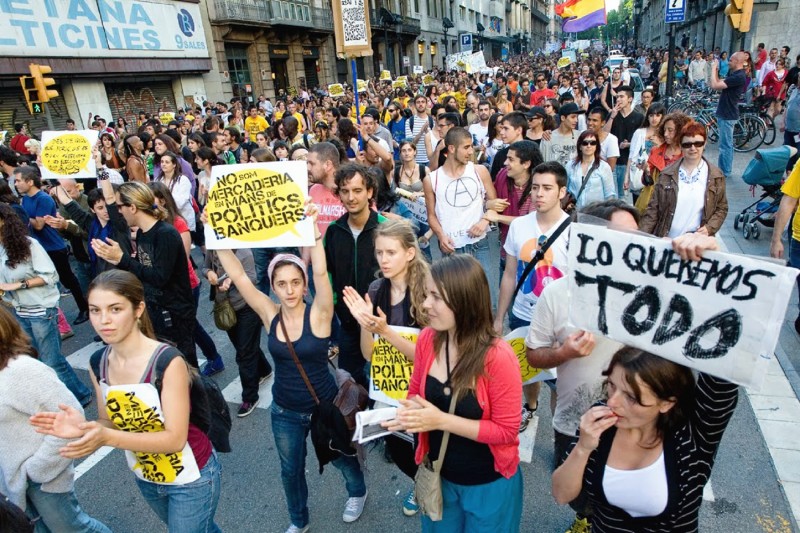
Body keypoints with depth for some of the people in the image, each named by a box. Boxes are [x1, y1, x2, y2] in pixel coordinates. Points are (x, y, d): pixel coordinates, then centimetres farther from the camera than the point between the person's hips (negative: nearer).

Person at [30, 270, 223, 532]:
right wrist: (85, 427, -21)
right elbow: (111, 424, 1)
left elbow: (175, 439, -27)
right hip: (145, 477, 6)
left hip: (190, 479, -6)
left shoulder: (168, 361, -29)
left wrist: (106, 437, -37)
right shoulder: (99, 362, -9)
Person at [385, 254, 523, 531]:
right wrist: (405, 413, -19)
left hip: (488, 484, -4)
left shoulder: (498, 357, -29)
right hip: (439, 476, 4)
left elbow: (506, 431, -22)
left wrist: (442, 420, -29)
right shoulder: (427, 339, -13)